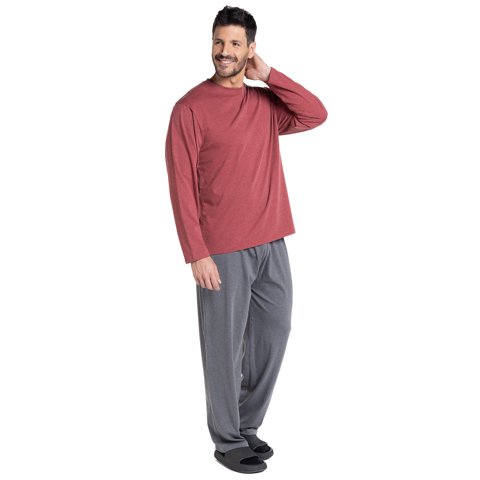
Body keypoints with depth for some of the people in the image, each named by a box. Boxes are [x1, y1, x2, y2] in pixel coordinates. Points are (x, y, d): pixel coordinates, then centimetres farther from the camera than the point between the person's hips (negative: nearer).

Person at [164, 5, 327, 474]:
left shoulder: (265, 103, 10)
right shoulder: (191, 107, -8)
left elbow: (316, 114, -2)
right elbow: (182, 187, -11)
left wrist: (267, 75, -4)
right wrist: (197, 254, -16)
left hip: (271, 244, 6)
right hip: (222, 250, -6)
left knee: (274, 333, 14)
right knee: (225, 345, 4)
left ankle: (247, 425, 32)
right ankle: (228, 441, 20)